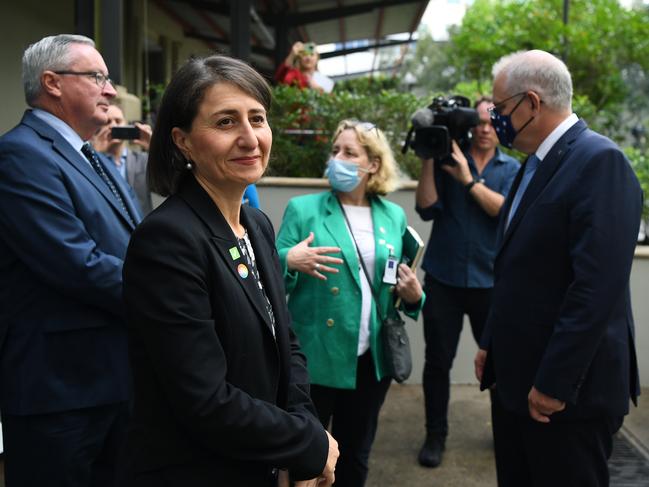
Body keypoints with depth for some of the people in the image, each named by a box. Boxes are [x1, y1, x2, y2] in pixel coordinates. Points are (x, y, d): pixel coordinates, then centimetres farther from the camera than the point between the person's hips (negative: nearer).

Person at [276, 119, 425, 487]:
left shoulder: (394, 216, 5)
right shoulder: (303, 209, -6)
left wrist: (414, 296, -6)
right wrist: (288, 261, -27)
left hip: (372, 359, 4)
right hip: (314, 357, -3)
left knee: (356, 454, 19)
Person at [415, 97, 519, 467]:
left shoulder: (512, 169, 6)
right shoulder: (448, 158, 4)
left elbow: (506, 211, -11)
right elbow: (427, 208, -7)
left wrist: (468, 179, -17)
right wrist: (428, 160, -12)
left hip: (489, 280, 0)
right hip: (443, 278, 0)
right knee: (438, 361, 6)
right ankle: (436, 435, 21)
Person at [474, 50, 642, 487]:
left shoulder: (600, 161, -17)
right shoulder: (537, 163, 12)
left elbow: (598, 285, -24)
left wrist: (555, 383, -22)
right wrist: (492, 345, 16)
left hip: (568, 389, -8)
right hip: (521, 379, 9)